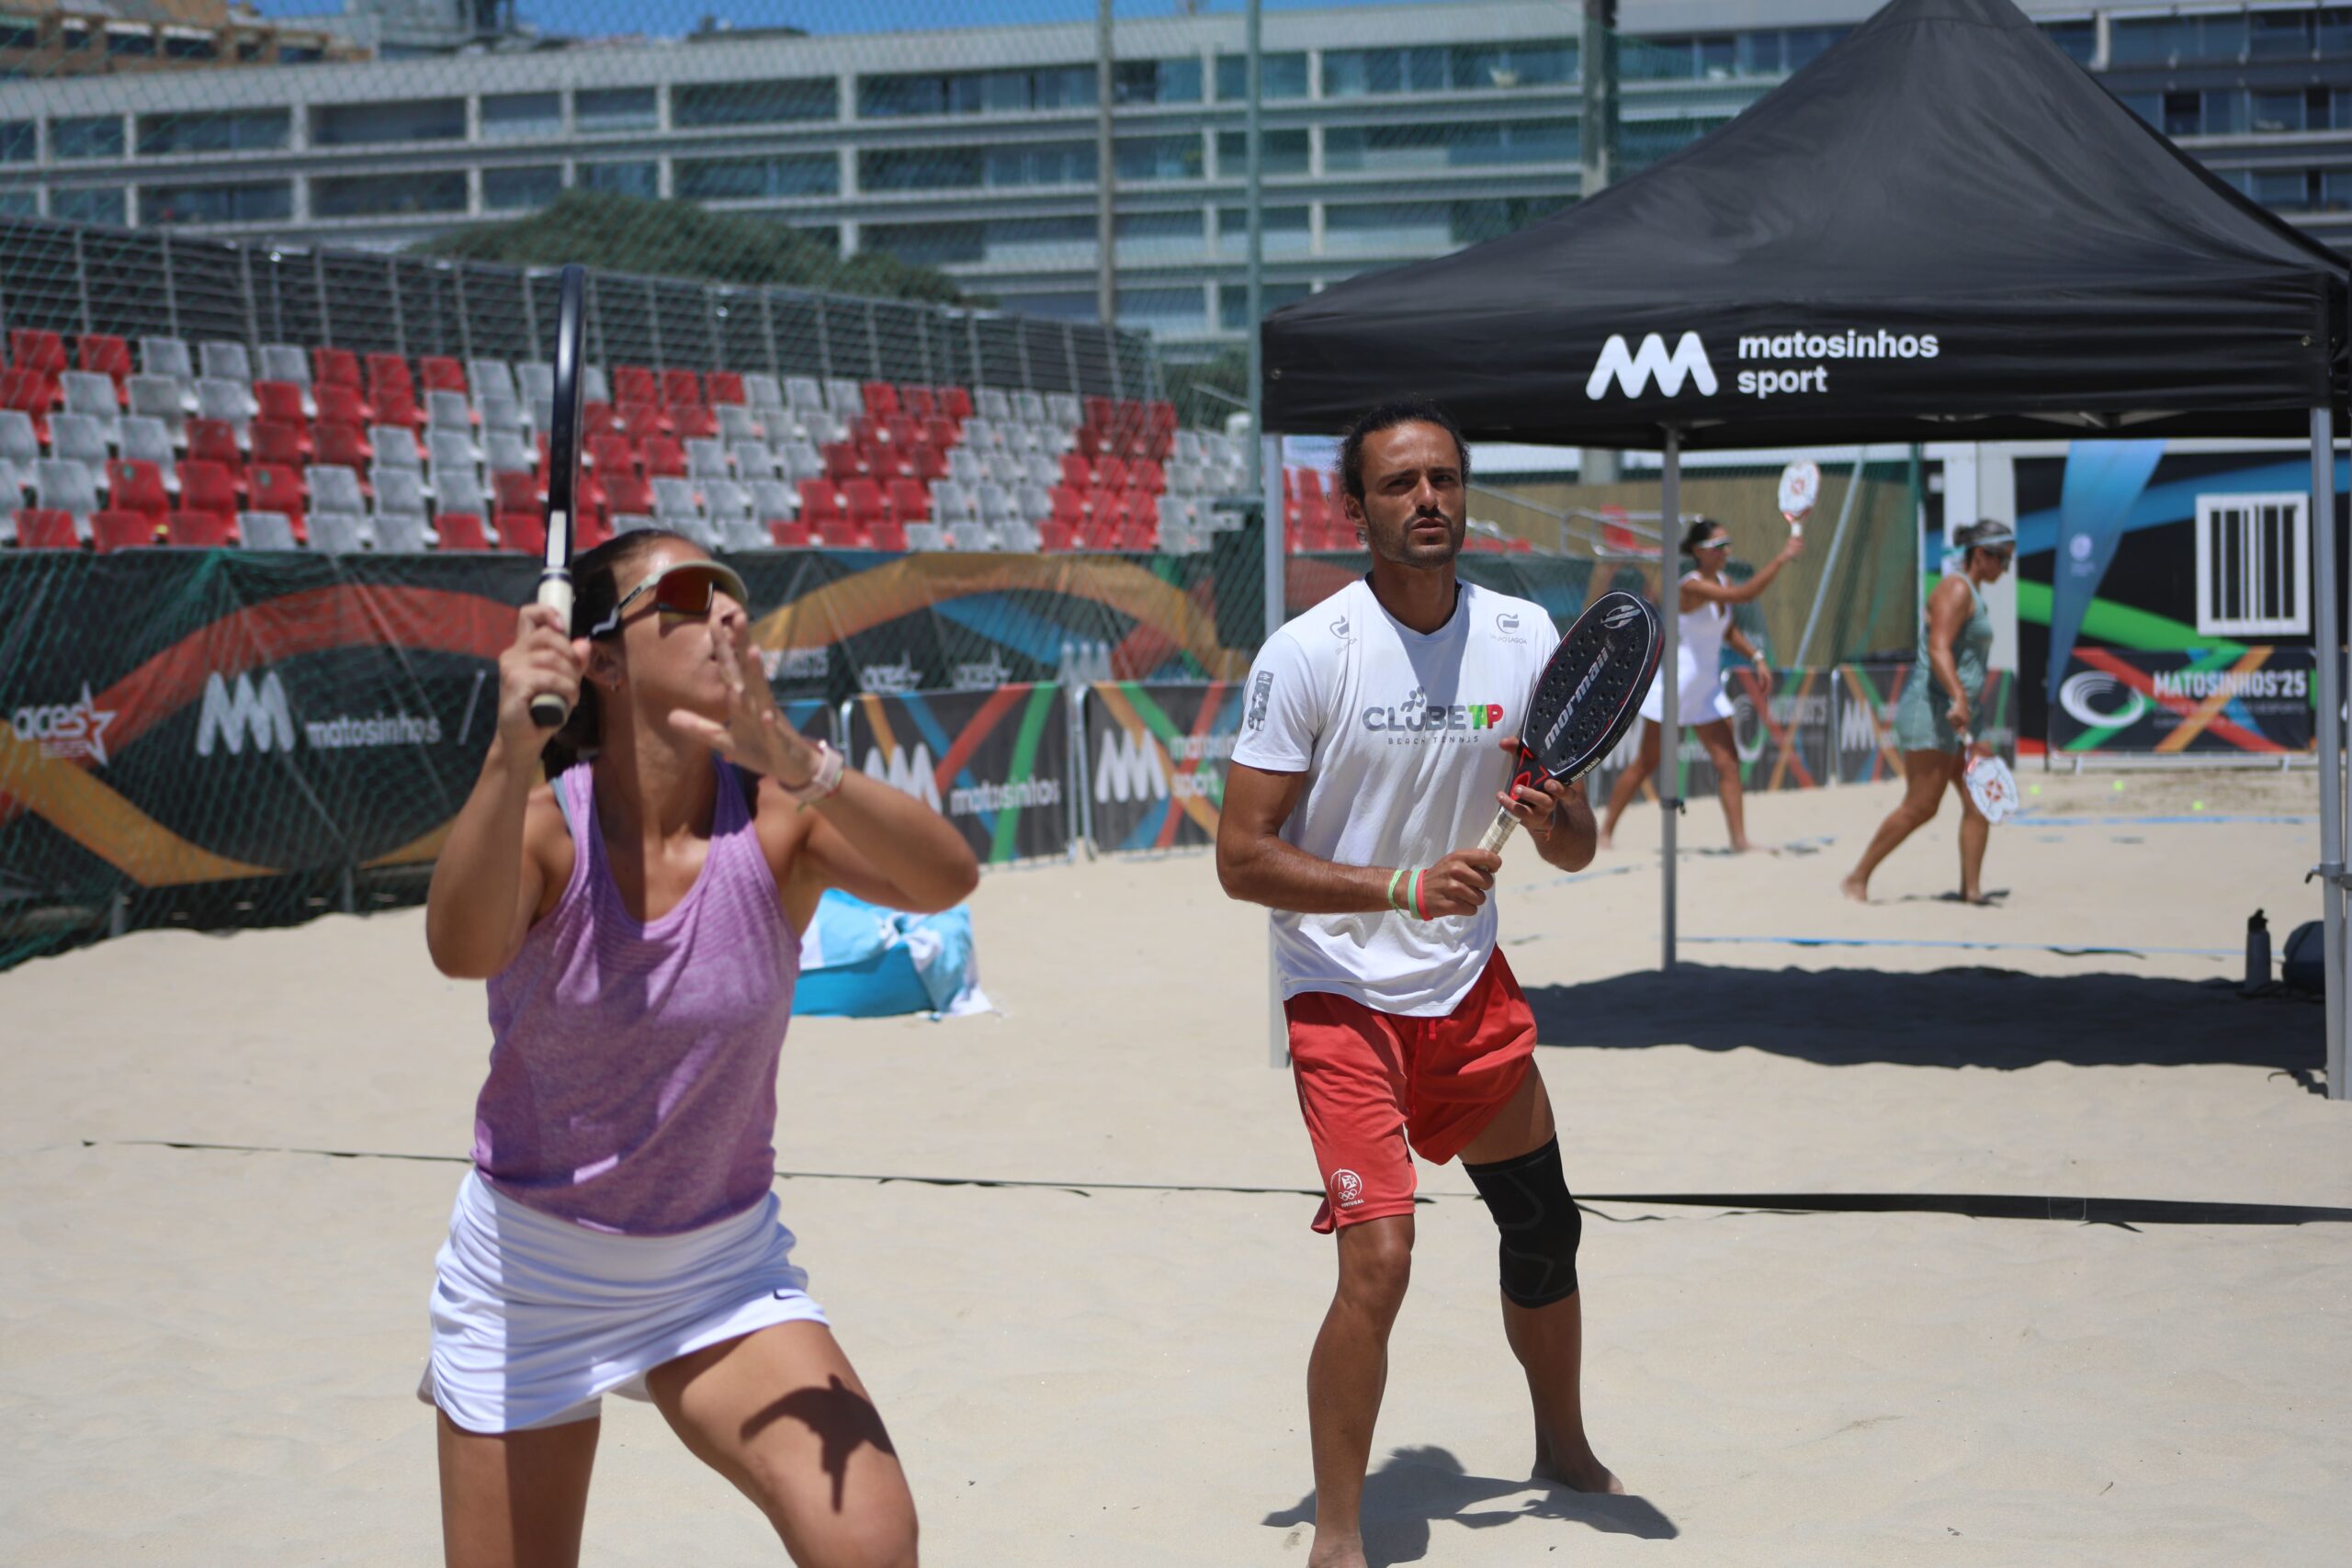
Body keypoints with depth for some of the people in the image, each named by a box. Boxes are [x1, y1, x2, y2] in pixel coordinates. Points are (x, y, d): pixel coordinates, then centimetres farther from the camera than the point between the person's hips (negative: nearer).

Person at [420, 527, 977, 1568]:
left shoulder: (774, 817, -13)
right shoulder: (544, 821, -16)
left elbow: (946, 878, -33)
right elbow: (461, 948, -39)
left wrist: (795, 762, -49)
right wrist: (511, 753, -54)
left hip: (724, 1264, 1)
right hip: (530, 1266, -1)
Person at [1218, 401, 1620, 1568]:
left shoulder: (1524, 638, 0)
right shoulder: (1307, 654, -14)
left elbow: (1575, 850, 6)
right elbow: (1242, 860, -15)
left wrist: (1553, 821, -18)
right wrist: (1403, 886, -25)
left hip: (1470, 986, 5)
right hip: (1344, 993, -5)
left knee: (1544, 1228, 15)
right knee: (1379, 1259, -18)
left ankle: (1563, 1447, 41)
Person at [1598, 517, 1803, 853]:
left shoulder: (1721, 583, 5)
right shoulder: (1692, 586, -21)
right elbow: (1744, 595, -34)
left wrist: (1757, 657, 9)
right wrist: (1781, 559, -32)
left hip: (1707, 688, 8)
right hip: (1674, 686, -8)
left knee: (1728, 763, -3)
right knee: (1646, 763, 2)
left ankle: (1739, 839, -4)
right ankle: (1606, 832, 14)